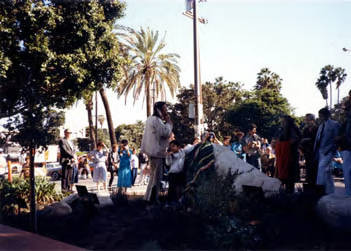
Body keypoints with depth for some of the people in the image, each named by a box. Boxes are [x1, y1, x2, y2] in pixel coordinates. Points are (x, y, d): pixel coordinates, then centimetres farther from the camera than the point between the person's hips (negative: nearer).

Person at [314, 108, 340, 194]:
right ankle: (330, 190, 16)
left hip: (328, 151, -7)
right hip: (320, 151, 7)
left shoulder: (334, 124, -4)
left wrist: (329, 150, -15)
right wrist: (316, 152, 9)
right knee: (327, 171, 10)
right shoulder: (321, 126, 19)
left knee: (322, 167, -19)